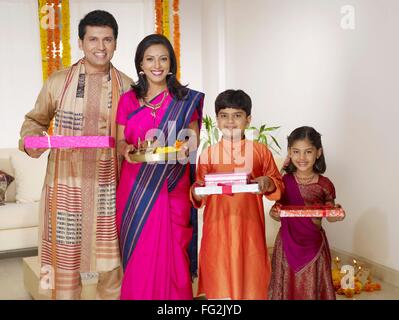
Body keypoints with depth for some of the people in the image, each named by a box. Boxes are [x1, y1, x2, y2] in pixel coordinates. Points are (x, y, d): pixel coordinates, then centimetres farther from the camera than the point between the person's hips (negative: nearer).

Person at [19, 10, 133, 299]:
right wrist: (30, 140, -6)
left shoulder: (126, 86, 4)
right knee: (65, 258, 7)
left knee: (111, 262, 9)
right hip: (66, 188, 0)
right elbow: (35, 120, 13)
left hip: (108, 188, 1)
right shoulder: (58, 82, 2)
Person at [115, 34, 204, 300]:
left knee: (170, 251, 0)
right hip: (136, 187, 1)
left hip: (171, 188, -1)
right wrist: (127, 149, -15)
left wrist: (184, 149, -19)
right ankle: (137, 294, 23)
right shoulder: (128, 100, 6)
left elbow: (193, 141, 4)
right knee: (138, 252, 5)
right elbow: (120, 141, 8)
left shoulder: (186, 100, 3)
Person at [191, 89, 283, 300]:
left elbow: (278, 185, 9)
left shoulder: (261, 152, 4)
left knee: (250, 277, 6)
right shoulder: (208, 154, 4)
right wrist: (196, 192, -14)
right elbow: (198, 196, 8)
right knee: (219, 284, 3)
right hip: (218, 229, 0)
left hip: (249, 228, 0)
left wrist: (268, 183, -12)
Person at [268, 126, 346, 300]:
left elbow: (330, 216, 3)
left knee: (311, 288, 8)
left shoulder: (324, 185, -7)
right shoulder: (283, 181, -4)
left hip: (313, 245, -1)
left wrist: (336, 215, -18)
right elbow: (278, 214, 5)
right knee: (288, 287, 10)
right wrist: (274, 213, -16)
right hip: (287, 244, 1)